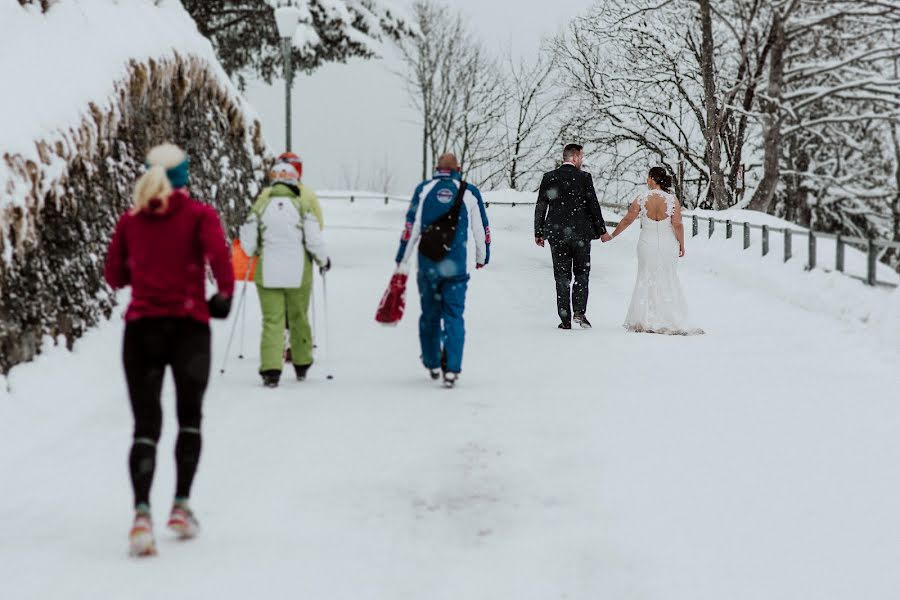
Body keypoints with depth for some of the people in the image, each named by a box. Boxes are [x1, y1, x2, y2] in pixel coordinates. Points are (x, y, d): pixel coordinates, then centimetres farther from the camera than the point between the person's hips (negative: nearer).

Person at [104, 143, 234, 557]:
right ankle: (181, 505, 15)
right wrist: (224, 293, -3)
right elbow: (217, 252, -16)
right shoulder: (199, 215, 0)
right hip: (189, 325, -1)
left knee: (145, 426, 1)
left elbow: (114, 277, 10)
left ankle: (142, 513, -19)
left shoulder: (130, 220, 8)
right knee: (189, 417, 18)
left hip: (141, 326, 2)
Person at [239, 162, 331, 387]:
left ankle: (270, 369, -14)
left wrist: (257, 253, 22)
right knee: (299, 319, 16)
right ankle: (301, 365, 28)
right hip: (298, 274, 0)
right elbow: (314, 240, -6)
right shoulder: (302, 206, -5)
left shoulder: (260, 206, -2)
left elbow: (248, 242, 0)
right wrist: (323, 260, 11)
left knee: (272, 320, 0)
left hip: (268, 274, 0)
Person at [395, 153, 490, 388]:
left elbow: (411, 228, 0)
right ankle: (451, 369, -9)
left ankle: (432, 364, 28)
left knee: (430, 315, 15)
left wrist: (402, 262, 5)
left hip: (428, 265, 1)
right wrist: (482, 258, 23)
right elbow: (481, 229, 7)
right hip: (456, 266, -1)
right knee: (454, 316, 2)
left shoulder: (424, 189, 3)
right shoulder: (470, 192, 3)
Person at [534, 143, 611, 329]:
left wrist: (538, 233, 11)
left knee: (562, 278, 6)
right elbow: (594, 206, -4)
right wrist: (602, 231, 5)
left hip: (556, 234, 2)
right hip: (581, 233, -2)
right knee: (582, 273, 12)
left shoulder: (549, 177, 1)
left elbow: (540, 207, 2)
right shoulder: (584, 177, -5)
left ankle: (565, 320, 4)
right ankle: (579, 311, -4)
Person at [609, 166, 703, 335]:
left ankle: (645, 322, 13)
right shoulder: (672, 200, -9)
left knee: (646, 281, 13)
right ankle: (672, 323, 8)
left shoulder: (641, 199, -9)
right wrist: (681, 245, 2)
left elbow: (627, 220, -3)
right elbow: (677, 225, -11)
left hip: (647, 244, 0)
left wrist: (612, 235, 10)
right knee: (668, 282, 9)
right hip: (668, 245, 0)